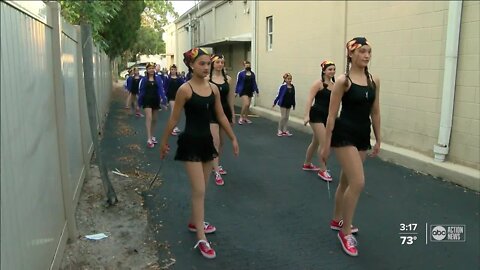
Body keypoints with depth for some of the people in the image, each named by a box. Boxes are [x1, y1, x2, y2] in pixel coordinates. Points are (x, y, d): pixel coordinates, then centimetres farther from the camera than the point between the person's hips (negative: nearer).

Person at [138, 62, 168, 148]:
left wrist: (164, 101, -13)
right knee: (149, 118, -14)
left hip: (156, 100, 2)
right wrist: (139, 103, 4)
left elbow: (161, 90, -4)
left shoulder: (158, 79, 0)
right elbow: (141, 92, 2)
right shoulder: (144, 79, -1)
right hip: (147, 101, -2)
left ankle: (152, 136, 28)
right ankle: (149, 139, -16)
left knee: (154, 119, 12)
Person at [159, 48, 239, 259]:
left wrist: (233, 139, 13)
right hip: (190, 142, -6)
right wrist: (164, 142, 0)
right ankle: (201, 239, 3)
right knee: (199, 190, -6)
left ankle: (194, 222, 39)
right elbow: (174, 119, -7)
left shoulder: (213, 88, 4)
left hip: (207, 141, 6)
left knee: (202, 188, 18)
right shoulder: (185, 89, -13)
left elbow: (221, 117, 11)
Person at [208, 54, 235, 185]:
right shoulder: (207, 79, -8)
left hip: (225, 111, 5)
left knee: (221, 142, 14)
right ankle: (217, 173, -7)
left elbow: (230, 98, 10)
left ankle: (216, 165, 33)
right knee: (215, 142, -9)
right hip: (212, 112, -5)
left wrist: (233, 114, 11)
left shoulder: (228, 78, 4)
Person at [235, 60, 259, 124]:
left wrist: (256, 91, 10)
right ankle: (241, 118, -1)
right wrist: (236, 92, -3)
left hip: (250, 91, 5)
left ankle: (246, 118, 24)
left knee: (248, 105, 10)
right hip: (243, 91, -5)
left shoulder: (252, 74, 4)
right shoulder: (241, 73, -9)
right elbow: (238, 83, -4)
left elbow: (254, 83, 10)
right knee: (246, 104, -17)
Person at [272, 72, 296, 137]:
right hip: (283, 104, -5)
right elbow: (278, 95, -7)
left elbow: (293, 96, 6)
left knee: (287, 117, 10)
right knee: (283, 117, -1)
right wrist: (275, 102, -5)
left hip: (289, 105, 5)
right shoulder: (283, 86, -13)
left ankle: (285, 130, 19)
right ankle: (279, 130, 11)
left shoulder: (292, 87, 0)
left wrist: (293, 104, 10)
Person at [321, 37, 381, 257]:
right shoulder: (343, 81, -11)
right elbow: (332, 115, -10)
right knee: (358, 182, -13)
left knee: (347, 181, 19)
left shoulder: (374, 81, 6)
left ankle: (337, 220, 39)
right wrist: (326, 144, -9)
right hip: (344, 135, -6)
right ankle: (345, 232, 5)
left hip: (363, 136, 6)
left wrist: (378, 139, 15)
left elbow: (375, 112, 13)